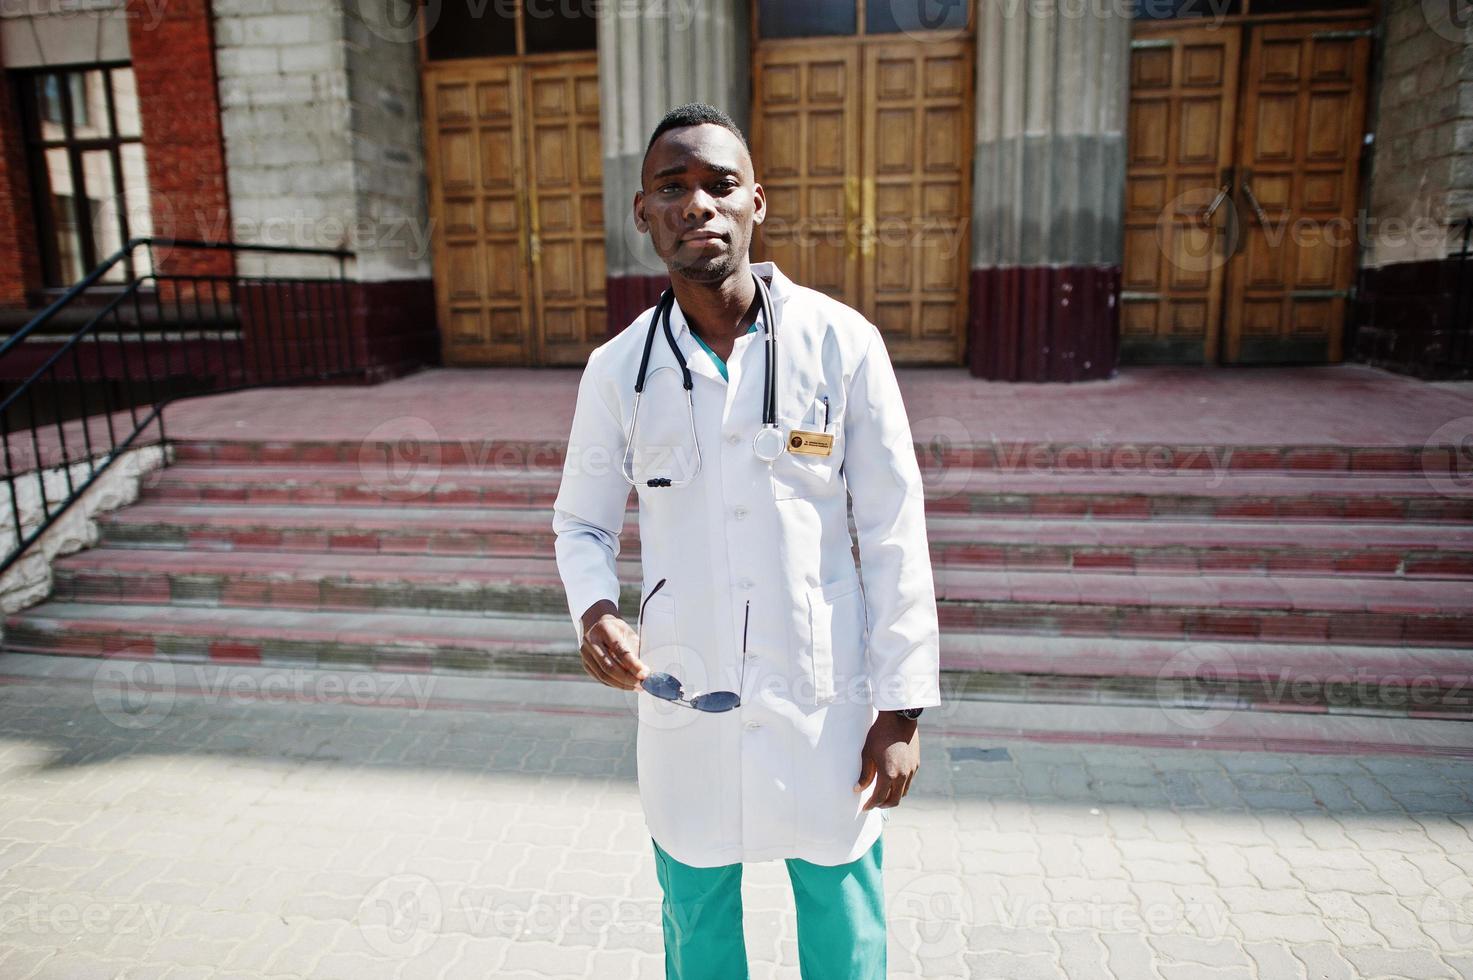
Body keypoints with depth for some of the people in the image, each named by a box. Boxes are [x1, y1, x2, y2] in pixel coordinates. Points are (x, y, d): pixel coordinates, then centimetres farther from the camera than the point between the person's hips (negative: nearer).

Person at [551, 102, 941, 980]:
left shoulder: (842, 343, -10)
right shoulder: (619, 369, -4)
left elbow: (894, 535, -6)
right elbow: (582, 520, 8)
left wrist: (902, 707, -5)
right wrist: (594, 610, -14)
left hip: (824, 701, -1)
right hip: (682, 704, 2)